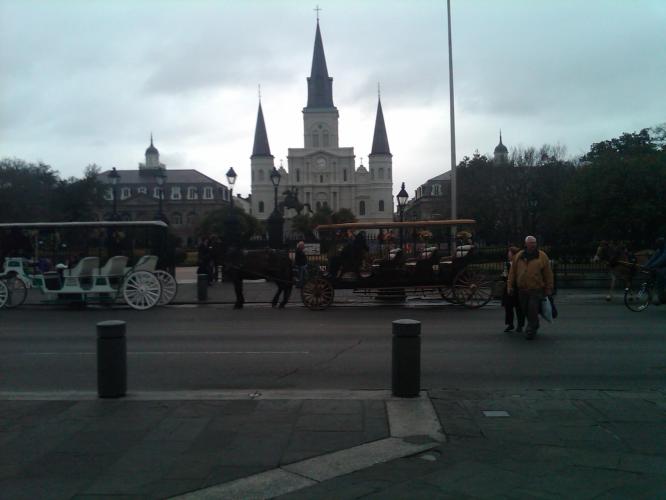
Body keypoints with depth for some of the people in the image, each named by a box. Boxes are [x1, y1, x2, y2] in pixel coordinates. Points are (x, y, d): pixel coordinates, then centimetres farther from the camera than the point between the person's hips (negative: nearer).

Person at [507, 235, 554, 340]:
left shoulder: (542, 256, -1)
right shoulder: (518, 256, 7)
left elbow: (548, 274, 1)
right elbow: (512, 272, 10)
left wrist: (548, 289, 0)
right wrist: (510, 286, 5)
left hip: (536, 290, -3)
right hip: (522, 290, 3)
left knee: (533, 311, -8)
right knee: (526, 310, 12)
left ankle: (530, 331, 2)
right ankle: (535, 325, 35)